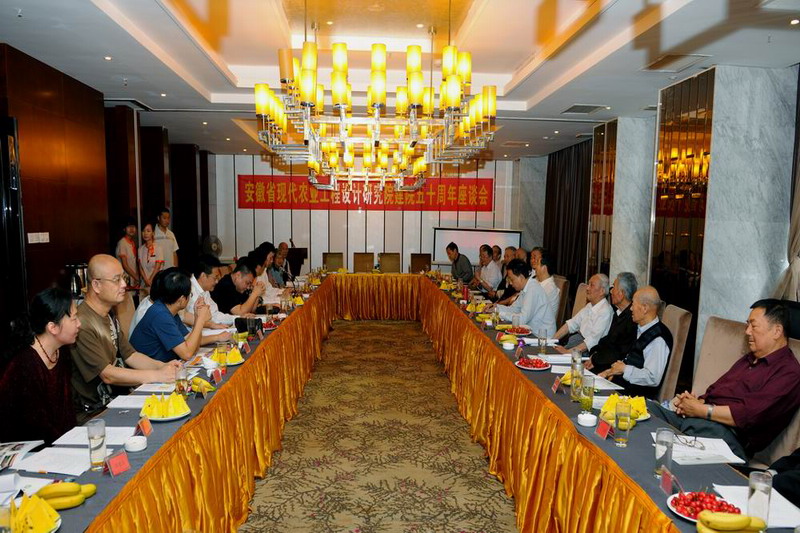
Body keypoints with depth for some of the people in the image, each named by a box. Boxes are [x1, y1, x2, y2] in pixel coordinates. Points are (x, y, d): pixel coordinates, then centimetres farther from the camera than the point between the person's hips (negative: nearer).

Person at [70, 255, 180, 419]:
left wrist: (162, 366, -4)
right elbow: (107, 374, -22)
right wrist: (158, 375, -22)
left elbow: (129, 355, 13)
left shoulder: (109, 316, 13)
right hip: (93, 415, -9)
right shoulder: (82, 323, -21)